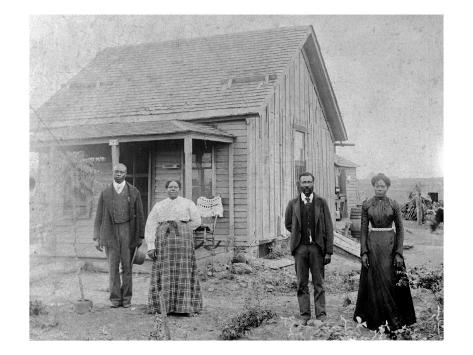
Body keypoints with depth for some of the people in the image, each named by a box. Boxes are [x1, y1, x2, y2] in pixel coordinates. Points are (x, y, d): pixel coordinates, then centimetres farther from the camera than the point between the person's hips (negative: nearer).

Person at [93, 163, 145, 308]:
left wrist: (140, 237, 1)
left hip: (128, 231, 0)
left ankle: (126, 298, 11)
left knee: (127, 266, 2)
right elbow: (99, 216, 6)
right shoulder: (105, 193, 5)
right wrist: (97, 238, 1)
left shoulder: (134, 192, 3)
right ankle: (115, 298, 9)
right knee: (113, 267, 1)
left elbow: (139, 215, 5)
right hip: (110, 233, 1)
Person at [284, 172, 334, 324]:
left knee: (318, 283, 2)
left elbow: (328, 228, 1)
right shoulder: (293, 204, 5)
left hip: (317, 247, -1)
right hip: (300, 247, 1)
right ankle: (304, 315, 11)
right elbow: (288, 224, 20)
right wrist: (299, 234, 7)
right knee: (302, 284, 5)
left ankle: (321, 314, 8)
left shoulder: (321, 202, 3)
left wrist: (329, 251, -3)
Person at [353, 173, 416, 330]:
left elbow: (400, 229, 1)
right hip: (372, 244, 1)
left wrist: (399, 253, -6)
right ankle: (378, 319, 13)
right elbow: (363, 229, 3)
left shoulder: (393, 205, 1)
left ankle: (394, 318, 11)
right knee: (374, 281, 2)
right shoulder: (366, 205, 3)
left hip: (390, 244, -1)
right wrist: (364, 252, -5)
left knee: (391, 281, -2)